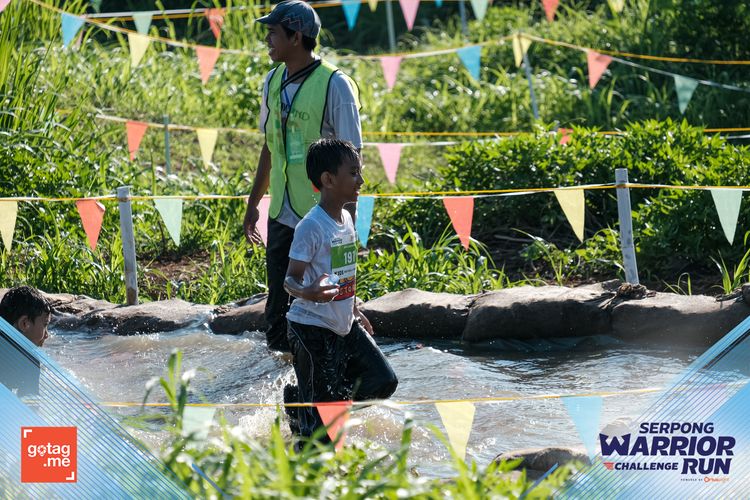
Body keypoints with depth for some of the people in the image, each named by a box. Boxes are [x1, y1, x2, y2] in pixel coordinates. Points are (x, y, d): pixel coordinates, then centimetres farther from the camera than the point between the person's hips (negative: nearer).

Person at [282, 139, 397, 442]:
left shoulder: (346, 219, 7)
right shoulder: (311, 226, -19)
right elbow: (290, 279, -21)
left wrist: (355, 313, 25)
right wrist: (308, 292, -43)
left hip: (344, 326, 8)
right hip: (312, 329, -8)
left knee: (383, 381, 3)